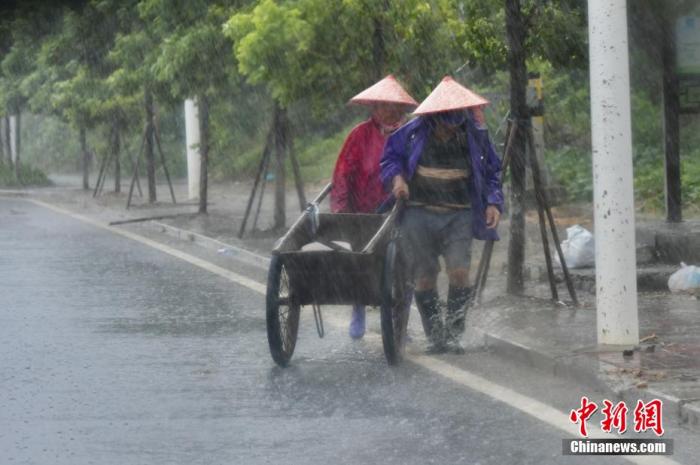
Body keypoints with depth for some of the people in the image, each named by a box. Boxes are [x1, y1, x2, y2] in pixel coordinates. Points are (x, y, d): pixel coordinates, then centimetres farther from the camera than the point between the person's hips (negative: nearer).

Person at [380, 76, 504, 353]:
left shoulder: (474, 135, 1)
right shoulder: (414, 133, -4)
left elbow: (491, 172, 13)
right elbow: (390, 156, 11)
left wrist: (493, 202, -1)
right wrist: (396, 177, -9)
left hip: (459, 216, 0)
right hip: (419, 214, 0)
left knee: (459, 272, -16)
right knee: (424, 278, 2)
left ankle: (453, 334, -1)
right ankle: (435, 336, 17)